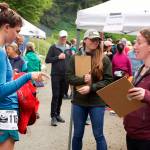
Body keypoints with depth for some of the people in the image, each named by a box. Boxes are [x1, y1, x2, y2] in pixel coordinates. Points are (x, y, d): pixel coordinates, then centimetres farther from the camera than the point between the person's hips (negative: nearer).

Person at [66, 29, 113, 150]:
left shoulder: (104, 59, -4)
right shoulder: (75, 57, 2)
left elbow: (108, 80, -6)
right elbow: (69, 77, 0)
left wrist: (91, 87, -17)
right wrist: (82, 79, -17)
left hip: (97, 102, -2)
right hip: (79, 101, 2)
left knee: (98, 135, 6)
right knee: (77, 134, 13)